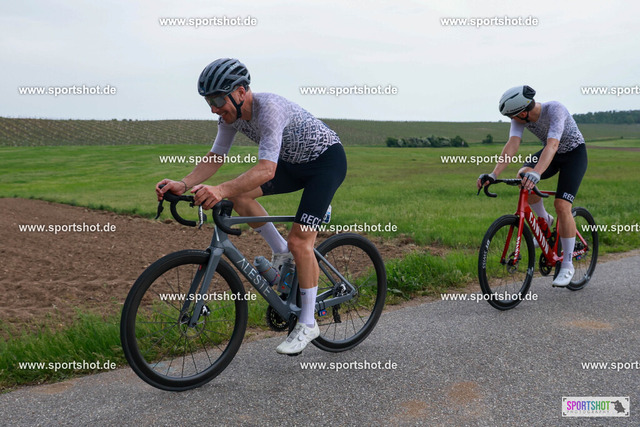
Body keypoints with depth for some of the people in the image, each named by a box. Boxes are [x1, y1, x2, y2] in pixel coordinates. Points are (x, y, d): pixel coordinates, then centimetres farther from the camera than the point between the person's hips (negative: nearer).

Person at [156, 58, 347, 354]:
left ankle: (308, 324, -2)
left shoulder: (269, 108, -33)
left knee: (300, 240, -16)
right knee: (238, 193, -10)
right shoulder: (231, 114, -9)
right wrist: (184, 184, -25)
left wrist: (220, 190, -56)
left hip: (327, 160, -8)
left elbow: (267, 169, -44)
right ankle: (281, 253, 8)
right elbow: (215, 157, -8)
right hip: (293, 162, 8)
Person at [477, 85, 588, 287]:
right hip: (551, 154, 5)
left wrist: (536, 174, -62)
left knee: (562, 206, -18)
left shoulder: (555, 109, -34)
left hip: (574, 153, -5)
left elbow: (552, 145, -46)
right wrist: (493, 174, -43)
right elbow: (512, 144, -29)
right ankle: (544, 221, 1)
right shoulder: (520, 117, -18)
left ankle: (567, 265, -4)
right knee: (523, 175, -25)